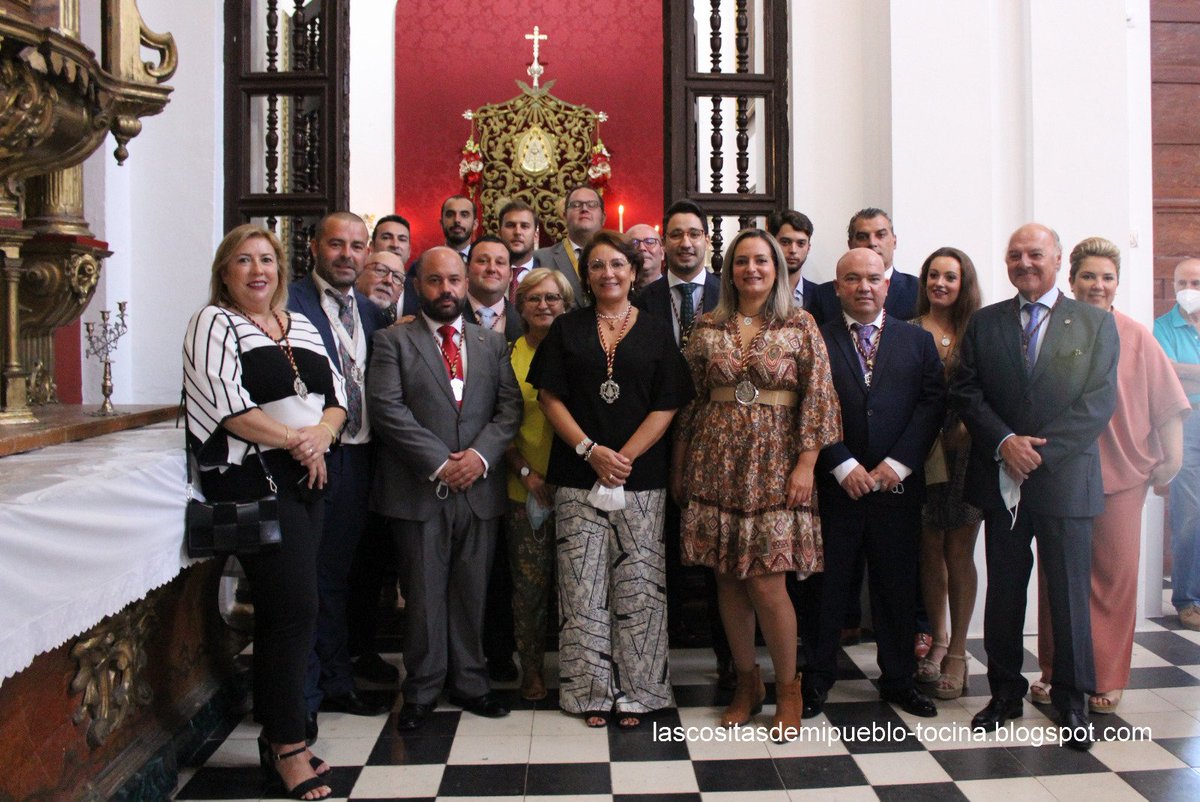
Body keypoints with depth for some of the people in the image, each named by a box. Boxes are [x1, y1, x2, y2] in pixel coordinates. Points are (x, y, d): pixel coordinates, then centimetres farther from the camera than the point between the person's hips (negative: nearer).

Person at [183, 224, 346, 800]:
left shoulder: (301, 327, 17)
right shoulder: (214, 323, -2)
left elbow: (338, 393, 12)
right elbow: (226, 405, -14)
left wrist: (322, 433, -8)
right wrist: (294, 440, -12)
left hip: (306, 477, 7)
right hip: (252, 478, -6)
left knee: (277, 611, 12)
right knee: (296, 609, -10)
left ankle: (275, 738, 22)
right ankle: (289, 747, 3)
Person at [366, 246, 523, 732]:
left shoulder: (492, 344, 13)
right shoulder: (393, 341, 3)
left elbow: (510, 406, 5)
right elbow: (387, 408, -8)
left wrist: (481, 453, -12)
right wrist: (438, 463, -14)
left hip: (479, 487, 3)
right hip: (418, 489, -3)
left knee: (471, 593, 11)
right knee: (423, 595, 5)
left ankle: (469, 683, 25)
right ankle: (422, 692, 20)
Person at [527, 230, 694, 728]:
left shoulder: (656, 332, 8)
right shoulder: (567, 329, 9)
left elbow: (666, 407, 1)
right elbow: (549, 398, 2)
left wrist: (624, 457, -11)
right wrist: (591, 451, -11)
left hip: (641, 477, 0)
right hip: (578, 476, 1)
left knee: (638, 584, 2)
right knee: (583, 584, 2)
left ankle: (636, 690, 15)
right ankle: (591, 690, 14)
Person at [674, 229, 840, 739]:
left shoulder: (800, 325, 2)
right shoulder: (708, 327, 8)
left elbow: (818, 397, -2)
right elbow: (690, 399, 11)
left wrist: (806, 464, -10)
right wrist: (679, 465, 10)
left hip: (774, 460, -3)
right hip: (716, 458, 3)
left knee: (766, 581, -7)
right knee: (728, 579, 7)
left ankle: (787, 687, 15)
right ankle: (747, 682, 25)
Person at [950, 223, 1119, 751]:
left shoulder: (1096, 324, 4)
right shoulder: (984, 324, 8)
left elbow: (1099, 403, -5)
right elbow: (965, 392, 1)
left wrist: (1040, 449, -14)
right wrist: (1005, 442, -14)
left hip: (1066, 476, -1)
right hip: (1001, 479, 2)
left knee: (1069, 591, 4)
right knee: (1003, 590, 11)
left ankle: (1072, 700, 20)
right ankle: (1005, 691, 25)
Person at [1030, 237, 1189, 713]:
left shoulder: (1136, 338, 2)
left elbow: (1168, 403, 4)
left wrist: (1171, 457, -1)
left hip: (1119, 475, 0)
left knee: (1115, 578, 4)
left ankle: (1107, 680, 18)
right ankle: (1055, 671, 23)